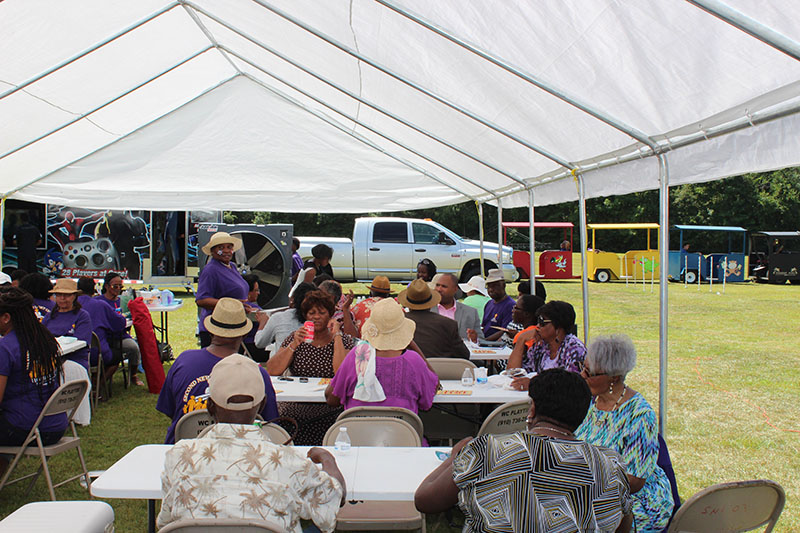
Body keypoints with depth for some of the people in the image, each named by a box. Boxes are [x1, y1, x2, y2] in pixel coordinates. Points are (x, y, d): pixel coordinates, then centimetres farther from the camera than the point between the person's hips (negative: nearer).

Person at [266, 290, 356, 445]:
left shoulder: (344, 340, 6)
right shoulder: (295, 339, 11)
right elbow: (271, 371, -1)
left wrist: (336, 335, -8)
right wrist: (294, 344, -11)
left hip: (328, 413, -1)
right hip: (293, 412, 2)